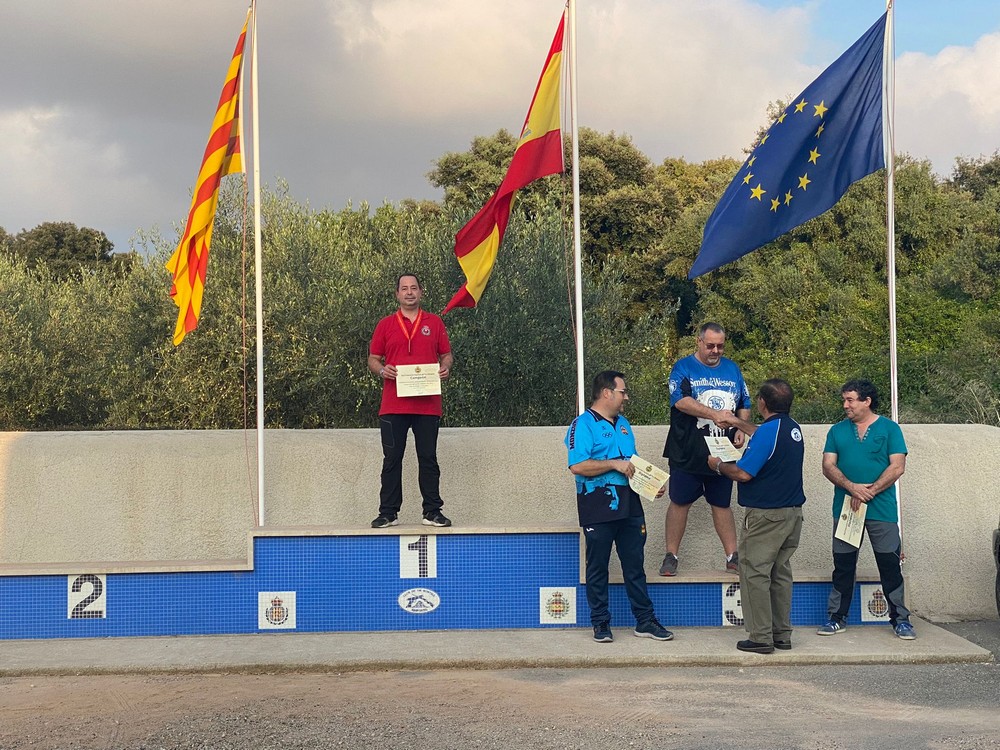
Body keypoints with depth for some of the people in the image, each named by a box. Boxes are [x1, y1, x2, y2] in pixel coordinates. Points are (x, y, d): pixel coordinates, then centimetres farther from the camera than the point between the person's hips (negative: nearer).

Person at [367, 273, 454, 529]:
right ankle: (388, 513, 9)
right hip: (393, 405, 0)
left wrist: (446, 367, -8)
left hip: (428, 405, 0)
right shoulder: (385, 325, 8)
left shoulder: (435, 323, 10)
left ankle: (432, 512, 10)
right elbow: (373, 359, 9)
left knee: (428, 459, 4)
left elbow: (446, 355, 14)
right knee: (392, 459, 3)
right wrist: (381, 370, -11)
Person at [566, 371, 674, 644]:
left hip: (629, 506, 7)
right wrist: (614, 464, -18)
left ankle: (645, 621, 15)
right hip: (598, 510, -7)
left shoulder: (623, 424, 18)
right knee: (598, 569, 4)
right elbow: (577, 466, -19)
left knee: (635, 567, 10)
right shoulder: (583, 425, -8)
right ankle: (600, 623, 13)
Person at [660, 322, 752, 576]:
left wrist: (741, 430, -2)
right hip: (687, 453, -4)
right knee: (679, 503, 4)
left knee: (722, 504, 11)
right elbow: (681, 401, -20)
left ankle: (732, 557, 17)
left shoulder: (732, 369, 12)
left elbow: (744, 405, 16)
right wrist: (714, 414, -30)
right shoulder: (683, 367, -4)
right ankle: (671, 557, 12)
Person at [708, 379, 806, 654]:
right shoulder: (793, 427, 8)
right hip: (792, 512, 9)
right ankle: (782, 634, 18)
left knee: (755, 573, -2)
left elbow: (743, 473, -21)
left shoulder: (768, 432, -20)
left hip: (766, 515, -9)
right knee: (781, 573, 14)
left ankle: (761, 638, -2)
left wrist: (718, 465, -2)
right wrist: (736, 423, 42)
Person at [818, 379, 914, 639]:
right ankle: (837, 617, 15)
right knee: (843, 565, 7)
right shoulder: (838, 430, 10)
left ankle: (900, 619, 11)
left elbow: (897, 467, -6)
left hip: (882, 509, -2)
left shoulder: (889, 428, 2)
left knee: (890, 565, 1)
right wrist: (852, 487, -16)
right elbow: (828, 466, 1)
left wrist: (870, 492, -15)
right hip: (845, 508, 3)